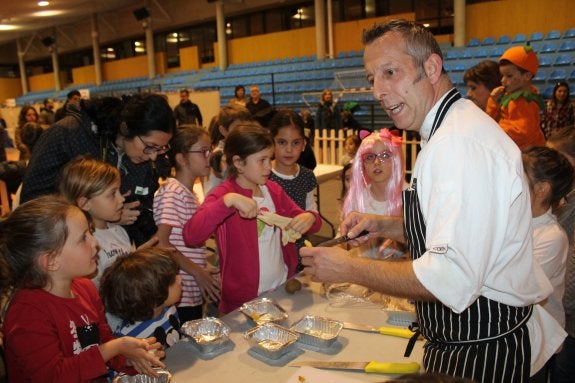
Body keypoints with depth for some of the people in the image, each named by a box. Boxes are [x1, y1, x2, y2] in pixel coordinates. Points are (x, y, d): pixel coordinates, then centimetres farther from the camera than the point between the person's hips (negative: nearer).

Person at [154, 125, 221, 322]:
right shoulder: (172, 191, -14)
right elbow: (162, 243, -21)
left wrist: (205, 272, 8)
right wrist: (197, 272, -16)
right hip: (178, 296, -8)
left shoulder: (192, 193, 13)